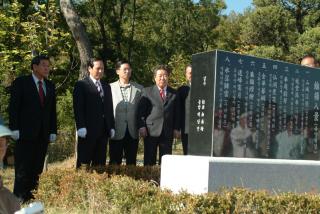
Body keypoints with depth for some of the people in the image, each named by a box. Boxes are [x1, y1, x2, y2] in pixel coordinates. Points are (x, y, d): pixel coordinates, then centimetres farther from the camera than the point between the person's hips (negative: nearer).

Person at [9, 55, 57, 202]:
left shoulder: (50, 86, 14)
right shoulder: (21, 82, -1)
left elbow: (52, 110, 14)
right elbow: (13, 107, -5)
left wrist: (53, 131, 8)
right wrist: (14, 129, -12)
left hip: (43, 134, 5)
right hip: (25, 133, -5)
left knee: (37, 168, 5)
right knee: (22, 168, -2)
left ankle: (32, 196, 11)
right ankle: (19, 199, 4)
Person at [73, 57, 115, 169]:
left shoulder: (106, 86, 20)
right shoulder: (81, 85, 0)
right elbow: (78, 108, -8)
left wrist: (111, 127, 13)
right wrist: (81, 127, -16)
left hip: (103, 130, 6)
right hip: (87, 131, -6)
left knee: (100, 163, 6)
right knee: (84, 163, -4)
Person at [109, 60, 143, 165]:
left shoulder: (139, 88, 8)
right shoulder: (110, 88, 3)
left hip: (133, 132, 2)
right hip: (116, 132, -1)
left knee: (131, 162, 8)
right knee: (115, 162, 5)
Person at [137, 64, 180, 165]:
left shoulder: (174, 93, 12)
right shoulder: (147, 91, 6)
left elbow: (176, 113, 12)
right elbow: (140, 111, 3)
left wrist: (176, 128, 2)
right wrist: (141, 126, -8)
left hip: (168, 132, 2)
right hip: (151, 131, -2)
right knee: (149, 161, 2)